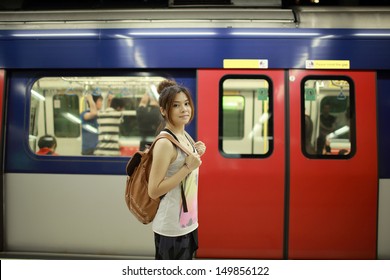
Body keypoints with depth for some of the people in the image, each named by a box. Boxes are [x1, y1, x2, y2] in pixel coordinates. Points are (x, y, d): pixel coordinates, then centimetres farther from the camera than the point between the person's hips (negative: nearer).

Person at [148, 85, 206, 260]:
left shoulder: (185, 136, 4)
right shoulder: (165, 142, -22)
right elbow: (153, 191, -23)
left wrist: (196, 155, -2)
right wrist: (188, 167, -25)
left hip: (188, 223, 9)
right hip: (171, 228, -8)